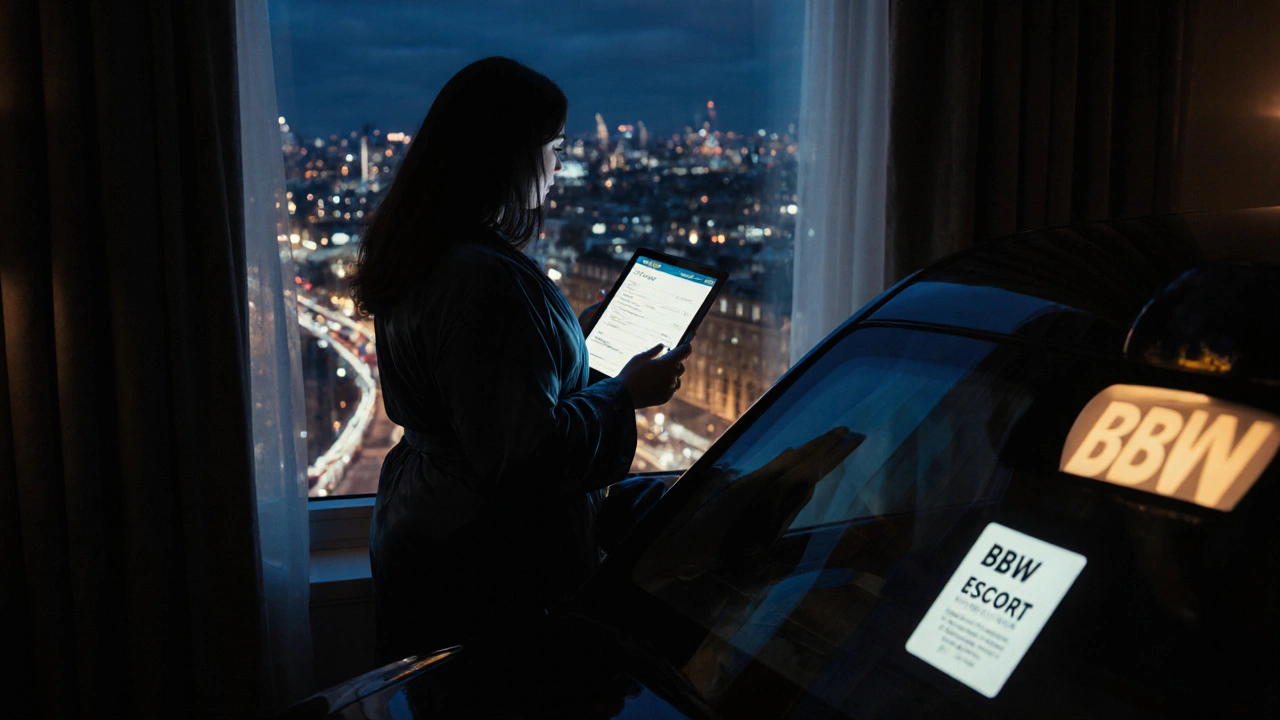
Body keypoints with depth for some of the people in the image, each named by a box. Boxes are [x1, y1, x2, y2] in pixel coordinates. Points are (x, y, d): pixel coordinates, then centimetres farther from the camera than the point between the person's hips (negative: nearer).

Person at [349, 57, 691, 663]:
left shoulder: (424, 257, 5)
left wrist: (579, 339, 20)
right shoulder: (486, 280, -29)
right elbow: (528, 451, -27)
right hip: (485, 571, -10)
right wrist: (624, 395, -14)